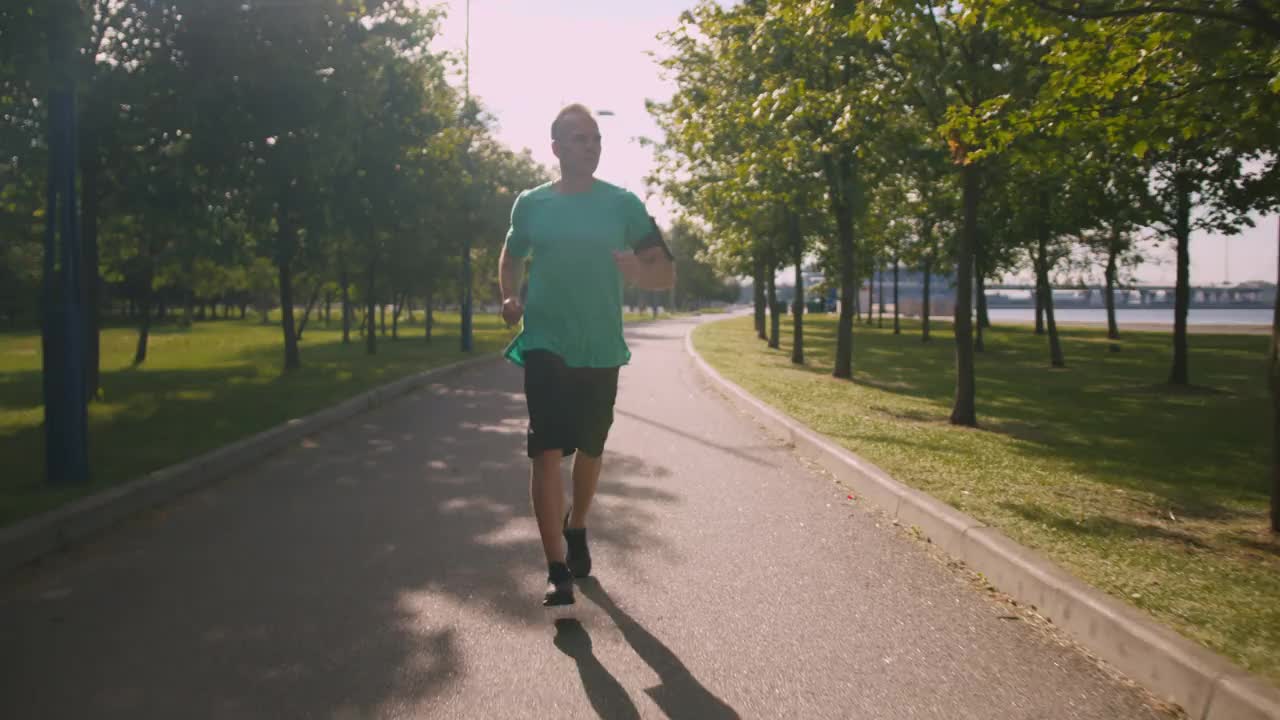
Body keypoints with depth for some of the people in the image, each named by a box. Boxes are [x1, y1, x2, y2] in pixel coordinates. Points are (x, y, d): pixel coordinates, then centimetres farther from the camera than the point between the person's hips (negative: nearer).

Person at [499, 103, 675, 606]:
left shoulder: (623, 204, 0)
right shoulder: (530, 204, 2)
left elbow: (666, 274, 0)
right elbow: (512, 257, 20)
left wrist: (639, 271, -24)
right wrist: (510, 297, -1)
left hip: (601, 350, 1)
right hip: (546, 346, -1)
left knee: (590, 449, 15)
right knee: (547, 451, -13)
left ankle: (576, 529, 42)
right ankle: (557, 571, -10)